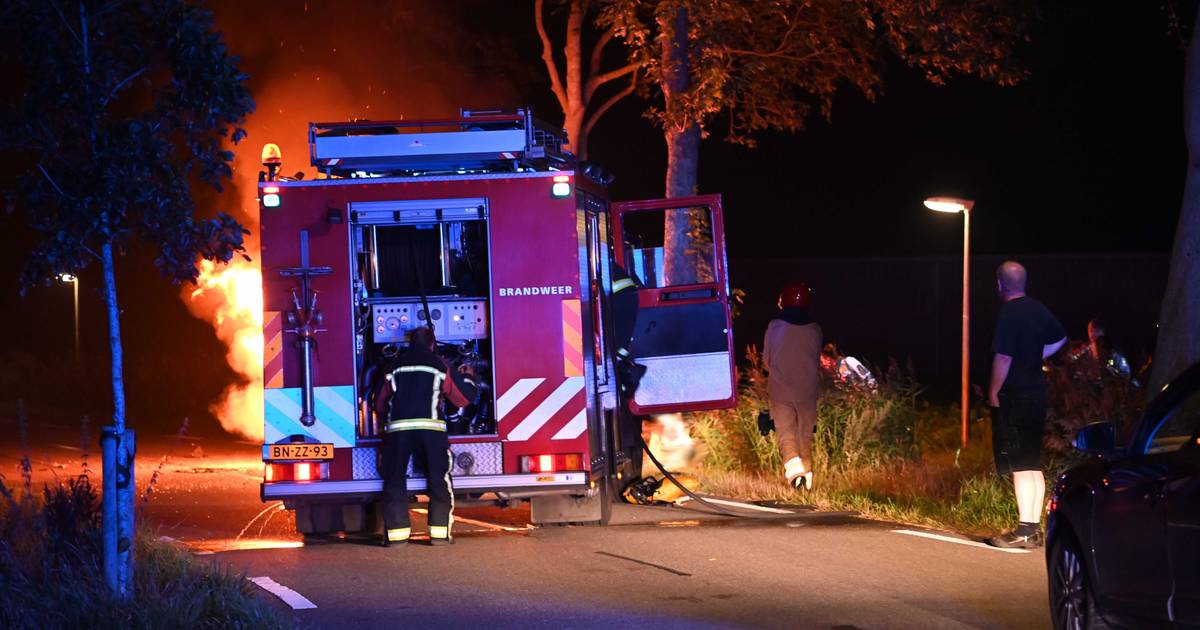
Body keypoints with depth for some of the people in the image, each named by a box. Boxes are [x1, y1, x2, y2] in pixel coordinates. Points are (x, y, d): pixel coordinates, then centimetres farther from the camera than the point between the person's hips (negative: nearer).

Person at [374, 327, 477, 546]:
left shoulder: (395, 365, 16)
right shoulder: (440, 365, 12)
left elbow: (380, 405, 21)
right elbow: (463, 397, 18)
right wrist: (468, 377, 39)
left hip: (397, 429, 1)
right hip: (431, 427, -1)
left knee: (395, 481, 7)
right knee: (439, 480, 7)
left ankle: (396, 533, 0)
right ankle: (440, 531, 1)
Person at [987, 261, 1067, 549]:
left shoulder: (1009, 314, -16)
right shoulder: (1038, 309, 9)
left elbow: (1003, 357, -21)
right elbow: (1060, 338, 26)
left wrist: (994, 392, -11)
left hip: (1013, 397, -8)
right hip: (1037, 393, 8)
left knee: (1020, 466, -7)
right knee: (1033, 465, 13)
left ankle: (1024, 531, -7)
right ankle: (1034, 528, 17)